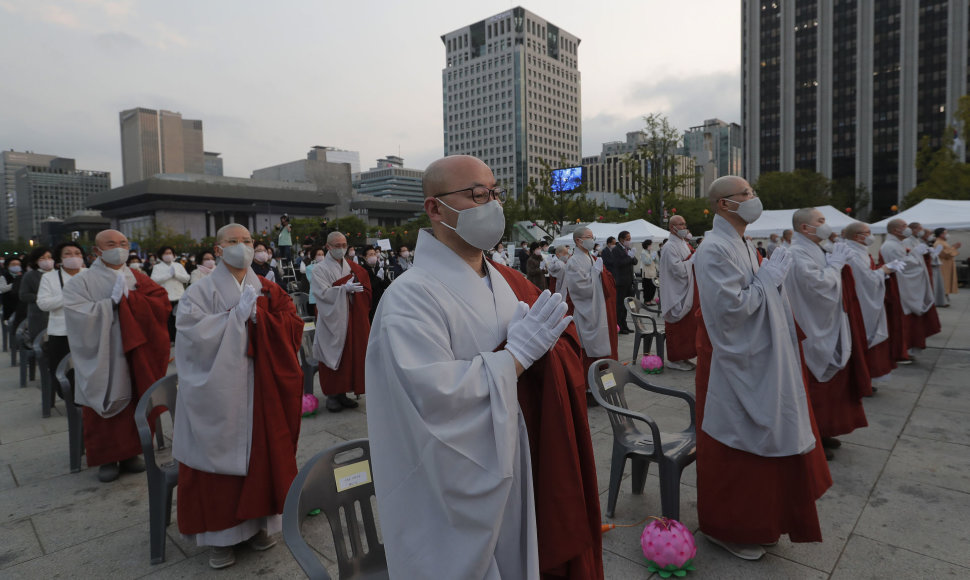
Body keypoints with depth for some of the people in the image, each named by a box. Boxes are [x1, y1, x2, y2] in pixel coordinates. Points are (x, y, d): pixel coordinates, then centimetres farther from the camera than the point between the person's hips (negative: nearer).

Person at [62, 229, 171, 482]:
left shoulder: (138, 278, 8)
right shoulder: (81, 282, -2)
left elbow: (163, 303, -5)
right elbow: (81, 316, -15)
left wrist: (128, 298, -13)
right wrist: (113, 301, -17)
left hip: (135, 357, 3)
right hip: (101, 359, -2)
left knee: (135, 407, 7)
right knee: (105, 408, 6)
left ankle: (130, 452, 24)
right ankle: (107, 458, 22)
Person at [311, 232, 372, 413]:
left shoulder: (352, 268, 13)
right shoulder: (320, 269, -1)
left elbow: (365, 290, 9)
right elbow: (323, 293, -14)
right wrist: (344, 289, -22)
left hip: (351, 319, 5)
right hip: (332, 320, -5)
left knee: (350, 355, 5)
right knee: (333, 356, -1)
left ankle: (342, 393, 16)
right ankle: (331, 395, 9)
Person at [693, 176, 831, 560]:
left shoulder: (745, 245, 11)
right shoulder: (714, 249, -20)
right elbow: (731, 306, -25)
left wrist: (774, 277, 4)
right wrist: (769, 277, -15)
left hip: (758, 362, 10)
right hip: (734, 364, -10)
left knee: (762, 442, 20)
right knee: (735, 448, 3)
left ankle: (757, 519, 38)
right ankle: (726, 528, 22)